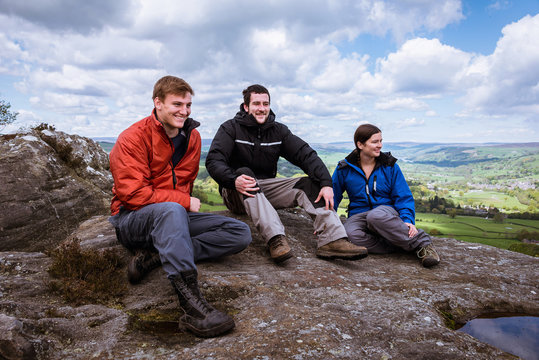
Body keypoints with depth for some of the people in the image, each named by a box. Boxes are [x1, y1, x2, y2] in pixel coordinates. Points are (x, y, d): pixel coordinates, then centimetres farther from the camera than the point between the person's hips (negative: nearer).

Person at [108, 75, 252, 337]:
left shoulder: (192, 137, 8)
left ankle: (157, 256, -22)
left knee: (240, 234, -12)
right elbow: (133, 194, -18)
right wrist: (184, 201, -18)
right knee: (170, 210, -42)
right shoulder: (133, 138, -11)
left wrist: (184, 204, 2)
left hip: (176, 214, 6)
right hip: (132, 219, -6)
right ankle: (190, 302, -48)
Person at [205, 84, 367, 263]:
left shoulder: (279, 130, 7)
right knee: (244, 172, -36)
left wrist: (326, 183, -21)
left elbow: (306, 155, -4)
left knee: (309, 183, -14)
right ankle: (276, 238, -50)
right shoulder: (231, 128, -3)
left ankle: (332, 240, -32)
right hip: (236, 193, -4)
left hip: (266, 187, 4)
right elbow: (213, 161, -16)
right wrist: (233, 180, -38)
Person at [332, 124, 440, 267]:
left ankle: (421, 243, -26)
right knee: (349, 235, -36)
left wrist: (408, 220, -14)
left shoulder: (390, 165, 3)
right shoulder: (344, 168, 3)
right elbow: (333, 196, 12)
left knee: (376, 216, -40)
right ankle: (401, 245, -28)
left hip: (386, 210, -1)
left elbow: (404, 197, 4)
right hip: (358, 215, 1)